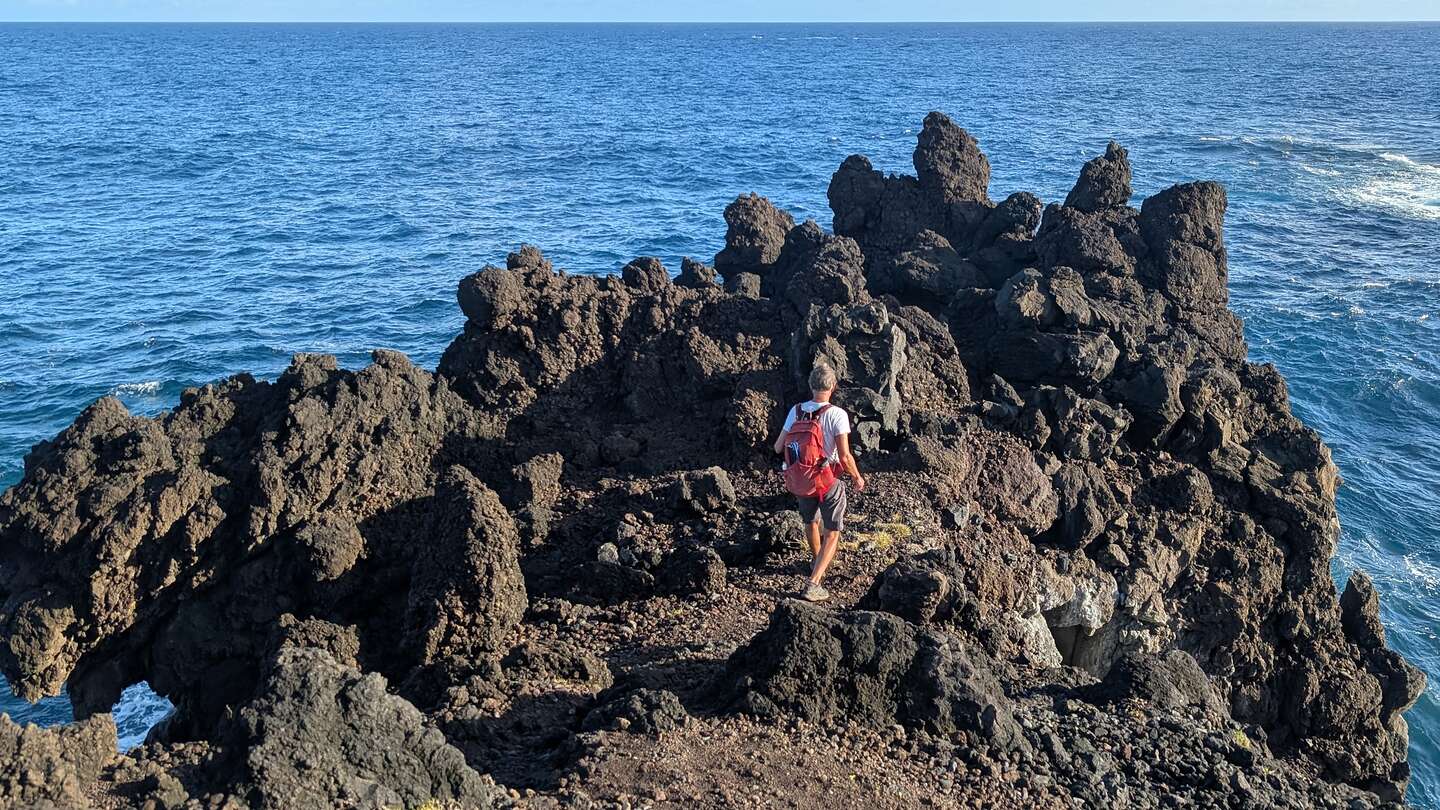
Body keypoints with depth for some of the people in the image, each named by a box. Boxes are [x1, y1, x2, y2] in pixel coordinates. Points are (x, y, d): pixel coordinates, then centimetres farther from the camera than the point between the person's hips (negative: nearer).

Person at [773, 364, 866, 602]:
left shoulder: (796, 411, -8)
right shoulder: (837, 414, -21)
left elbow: (779, 448, -2)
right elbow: (845, 456, -23)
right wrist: (857, 478, -6)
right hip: (830, 480, -4)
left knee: (811, 521, 30)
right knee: (832, 533, 7)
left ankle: (817, 561, 54)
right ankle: (812, 584, -6)